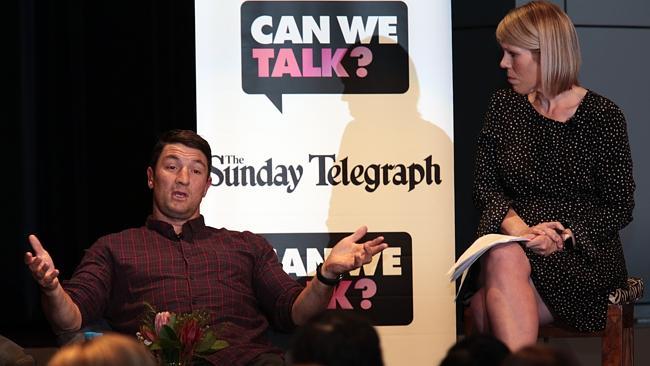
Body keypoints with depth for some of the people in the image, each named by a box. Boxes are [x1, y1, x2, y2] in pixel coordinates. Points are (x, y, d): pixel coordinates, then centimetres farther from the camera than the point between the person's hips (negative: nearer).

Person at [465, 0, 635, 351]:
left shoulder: (603, 115, -1)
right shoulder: (503, 106, 11)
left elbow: (619, 207, -1)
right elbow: (485, 185, 9)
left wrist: (565, 237, -17)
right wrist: (518, 228, -12)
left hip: (583, 251, -3)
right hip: (509, 240, 3)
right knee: (502, 261, -35)